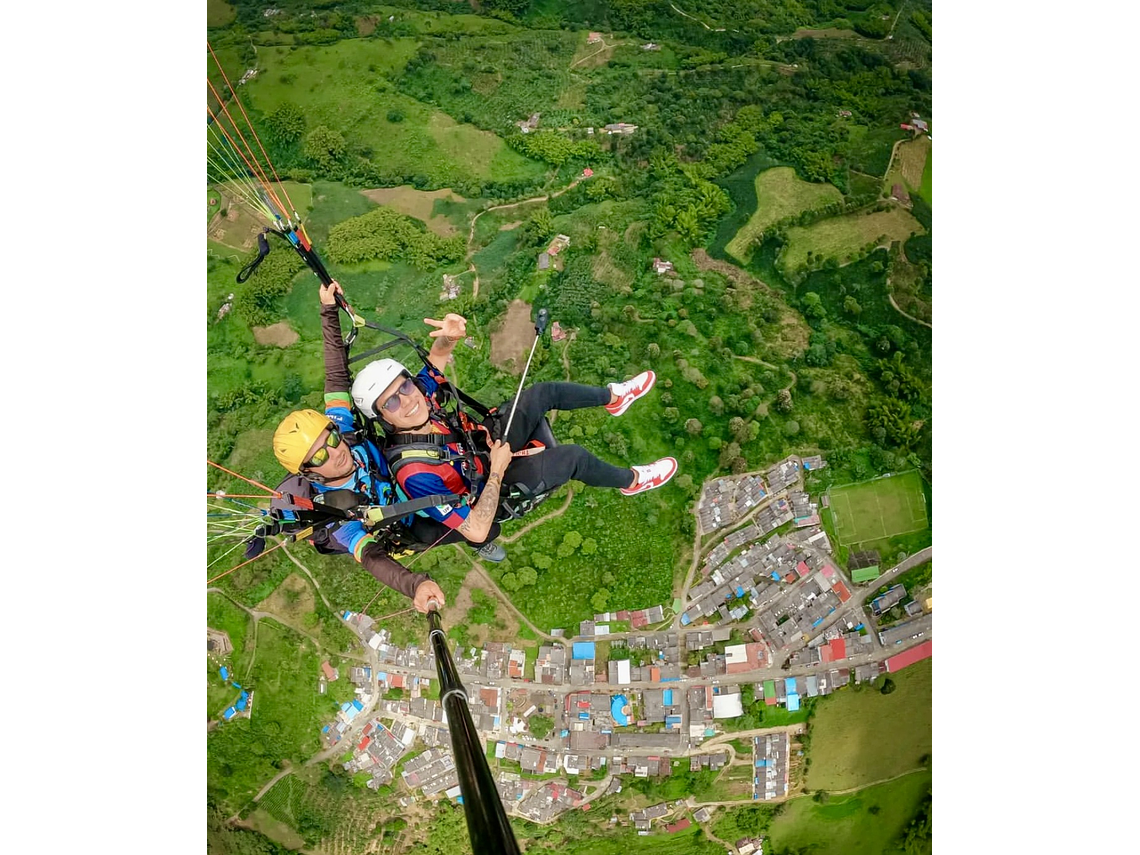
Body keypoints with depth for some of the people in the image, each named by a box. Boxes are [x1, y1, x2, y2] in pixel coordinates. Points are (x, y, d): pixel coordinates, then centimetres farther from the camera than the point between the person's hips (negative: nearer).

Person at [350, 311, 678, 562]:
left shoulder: (418, 394, -23)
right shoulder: (415, 473, -40)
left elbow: (437, 357, -1)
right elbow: (476, 532, -38)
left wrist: (450, 337, -25)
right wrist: (497, 471, -30)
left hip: (481, 442, 7)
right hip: (491, 486, -6)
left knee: (543, 393, 4)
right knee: (573, 457, -15)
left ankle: (613, 397, 31)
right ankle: (632, 481, 16)